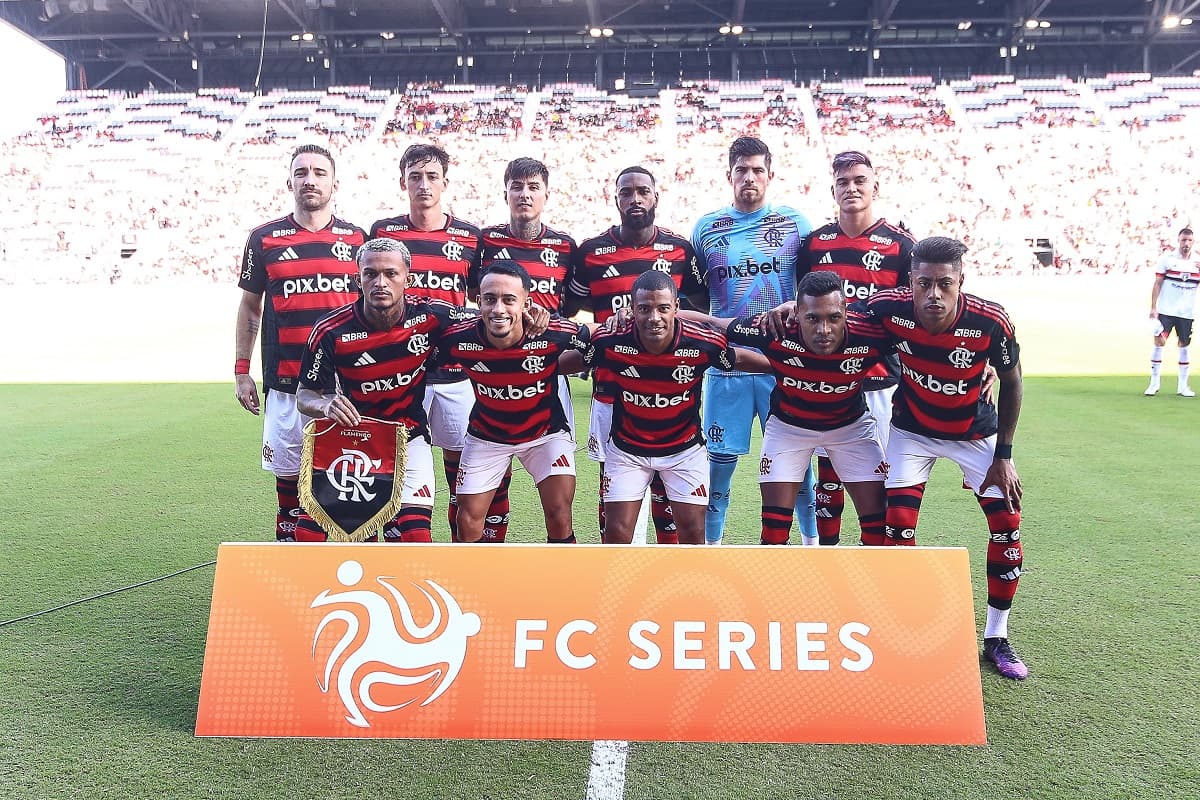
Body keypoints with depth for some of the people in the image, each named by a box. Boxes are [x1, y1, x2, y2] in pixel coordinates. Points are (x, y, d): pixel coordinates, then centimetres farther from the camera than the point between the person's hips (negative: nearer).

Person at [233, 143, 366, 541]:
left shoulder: (356, 239, 8)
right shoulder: (265, 239, 6)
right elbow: (250, 308, 13)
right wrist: (241, 372, 9)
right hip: (285, 384, 0)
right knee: (288, 474, 7)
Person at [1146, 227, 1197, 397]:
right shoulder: (1167, 259, 0)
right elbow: (1157, 284, -2)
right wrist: (1153, 308, -8)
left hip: (1187, 313, 3)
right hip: (1166, 311, -3)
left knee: (1184, 346, 6)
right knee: (1159, 342, -9)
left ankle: (1183, 385, 13)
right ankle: (1154, 383, 0)